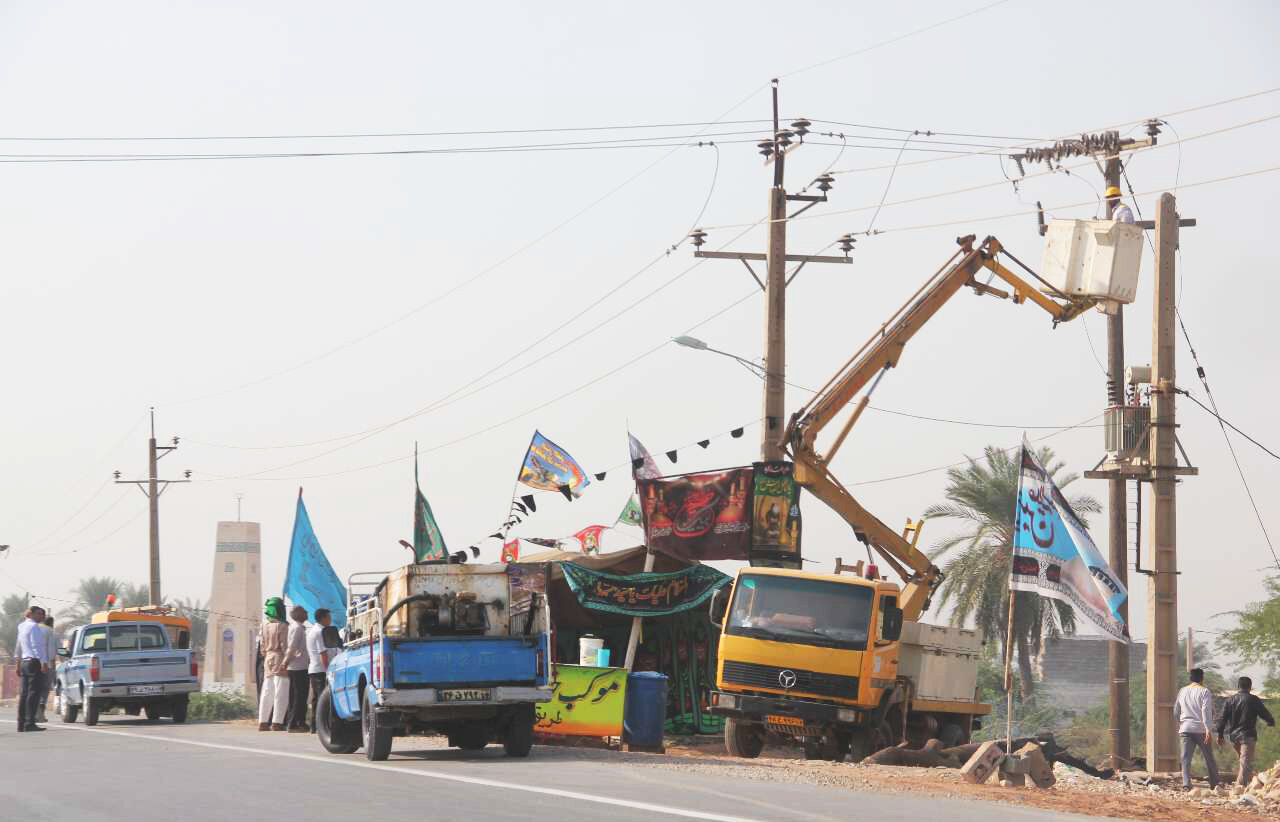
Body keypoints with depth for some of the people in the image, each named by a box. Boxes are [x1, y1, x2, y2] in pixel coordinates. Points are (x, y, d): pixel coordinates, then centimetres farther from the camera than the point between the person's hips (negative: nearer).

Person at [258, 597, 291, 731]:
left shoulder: (265, 627, 11)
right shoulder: (282, 626, -10)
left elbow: (262, 645, 15)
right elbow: (284, 645, -14)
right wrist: (286, 661, -12)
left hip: (268, 661, 7)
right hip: (279, 660, -7)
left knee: (267, 693, 11)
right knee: (280, 693, -6)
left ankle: (262, 722, 12)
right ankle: (277, 722, -11)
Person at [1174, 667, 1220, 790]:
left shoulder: (1182, 692, 11)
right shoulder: (1204, 692, -4)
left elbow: (1176, 712, 19)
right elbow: (1206, 712, -15)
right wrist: (1208, 730, -20)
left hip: (1185, 729, 3)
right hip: (1201, 729, -3)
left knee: (1186, 758, -1)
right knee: (1209, 758, 10)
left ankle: (1186, 784, -16)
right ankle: (1214, 784, 16)